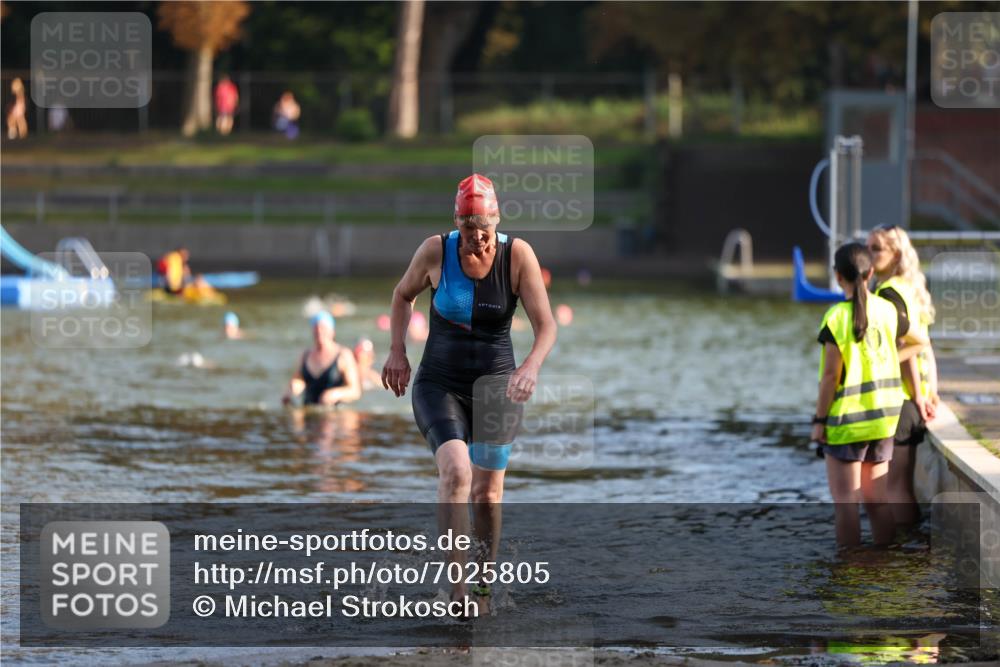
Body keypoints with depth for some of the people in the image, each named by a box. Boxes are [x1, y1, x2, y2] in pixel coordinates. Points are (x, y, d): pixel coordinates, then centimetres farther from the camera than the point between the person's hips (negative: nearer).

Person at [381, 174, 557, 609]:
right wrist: (397, 351, -1)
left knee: (487, 493, 9)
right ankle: (456, 590, -26)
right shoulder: (435, 251, -11)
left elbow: (546, 326, -13)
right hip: (439, 383, -1)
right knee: (455, 471, -24)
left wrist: (530, 367, -32)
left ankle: (484, 586, 30)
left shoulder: (518, 255, -12)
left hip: (495, 385, 1)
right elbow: (403, 295, 10)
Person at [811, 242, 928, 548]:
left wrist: (819, 420, -8)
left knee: (845, 501, 1)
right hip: (884, 419, 5)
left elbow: (831, 374, -16)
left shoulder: (837, 318, -16)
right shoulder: (886, 310, 1)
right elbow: (919, 342, 17)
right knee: (877, 500, 12)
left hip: (846, 421, -5)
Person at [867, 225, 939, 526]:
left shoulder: (888, 292, -14)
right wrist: (931, 391, 16)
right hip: (913, 396, 9)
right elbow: (925, 348, 16)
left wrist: (918, 395, -15)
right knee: (904, 486, 14)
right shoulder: (911, 290, 14)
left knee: (893, 488, -5)